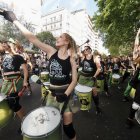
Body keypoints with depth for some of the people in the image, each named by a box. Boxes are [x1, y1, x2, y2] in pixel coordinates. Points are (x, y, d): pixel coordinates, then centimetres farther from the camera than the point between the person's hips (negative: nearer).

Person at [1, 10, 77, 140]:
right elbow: (32, 38, -8)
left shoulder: (71, 59, -8)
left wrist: (65, 94, -21)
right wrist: (14, 20, -7)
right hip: (52, 92, 3)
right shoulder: (51, 52, -3)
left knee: (68, 127, 8)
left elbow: (74, 80, -9)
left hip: (66, 92, -2)